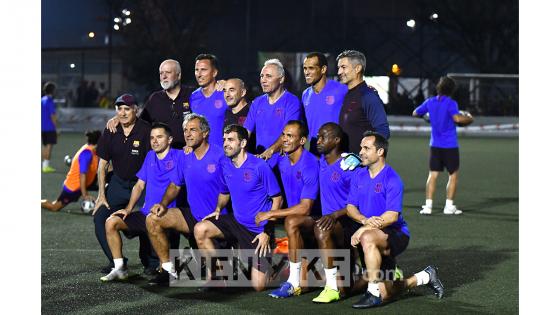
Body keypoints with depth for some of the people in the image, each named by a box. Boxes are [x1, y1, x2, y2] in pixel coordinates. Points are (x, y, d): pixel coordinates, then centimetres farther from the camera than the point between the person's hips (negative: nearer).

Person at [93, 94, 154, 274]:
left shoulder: (145, 130, -15)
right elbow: (102, 165, 4)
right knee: (99, 217, -9)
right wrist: (101, 195, -2)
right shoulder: (110, 132, -1)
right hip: (118, 183, 5)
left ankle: (151, 263, 4)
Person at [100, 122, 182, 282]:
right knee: (111, 222, -8)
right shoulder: (150, 156, 16)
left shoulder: (179, 156, -4)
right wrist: (128, 209, 6)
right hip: (145, 213, 6)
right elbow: (139, 185, 19)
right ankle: (119, 268, -2)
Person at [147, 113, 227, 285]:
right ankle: (168, 269, -1)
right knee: (153, 220, -9)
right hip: (193, 214, 6)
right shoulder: (185, 158, 7)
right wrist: (163, 204, -1)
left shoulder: (220, 156, -13)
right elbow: (175, 185, 17)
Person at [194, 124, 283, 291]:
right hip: (236, 222, 5)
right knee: (200, 229, -19)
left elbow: (277, 199, -13)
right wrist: (218, 209, -2)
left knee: (258, 286, -9)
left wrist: (267, 232, -17)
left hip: (259, 230, -5)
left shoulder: (259, 166, -17)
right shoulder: (225, 164, 1)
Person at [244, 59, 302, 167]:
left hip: (283, 162, -5)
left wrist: (270, 151, -28)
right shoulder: (257, 103, 15)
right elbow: (246, 131, 12)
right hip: (260, 161, 5)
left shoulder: (292, 102, -5)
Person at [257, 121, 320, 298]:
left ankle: (294, 283, -30)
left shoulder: (310, 164, -19)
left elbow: (305, 208, -23)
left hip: (315, 218, -10)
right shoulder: (282, 161, 4)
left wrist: (272, 214, -19)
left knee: (292, 222, -33)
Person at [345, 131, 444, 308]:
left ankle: (373, 293, -32)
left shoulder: (392, 179, -13)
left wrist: (363, 229, -29)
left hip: (395, 234, -6)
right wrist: (365, 220, -20)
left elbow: (392, 216, -21)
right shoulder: (359, 175, 7)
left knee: (368, 238, -40)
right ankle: (424, 277, 26)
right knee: (384, 295, 0)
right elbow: (350, 207, 2)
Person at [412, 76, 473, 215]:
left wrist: (426, 115, 34)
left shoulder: (430, 102, 4)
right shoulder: (451, 103, -12)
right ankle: (449, 206, 4)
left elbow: (415, 113, 16)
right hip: (450, 145, -4)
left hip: (435, 145, 4)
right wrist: (469, 118, -10)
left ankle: (428, 205, -4)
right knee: (453, 175, 7)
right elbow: (457, 118, -28)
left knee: (433, 175, 5)